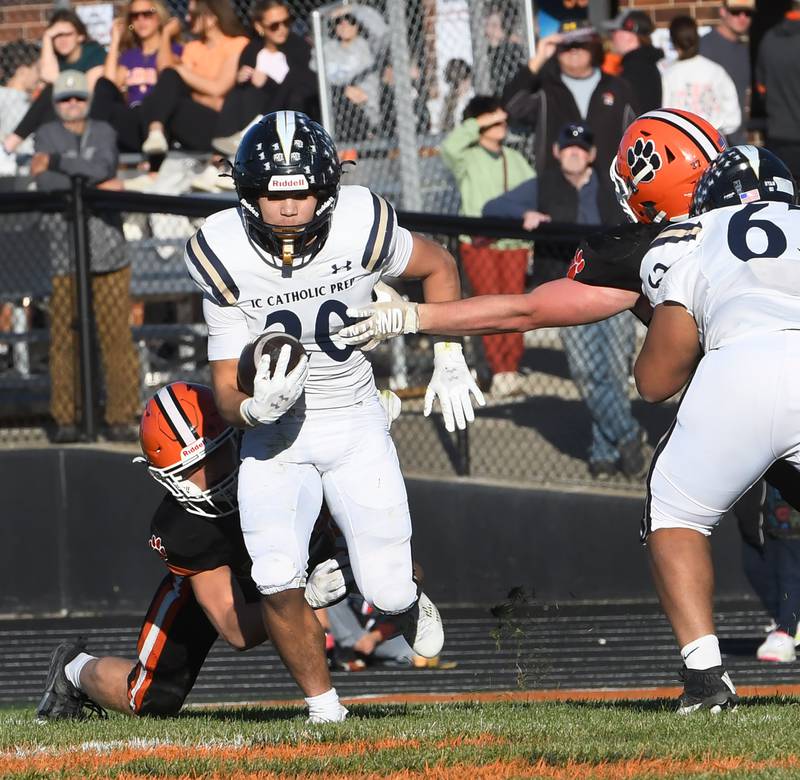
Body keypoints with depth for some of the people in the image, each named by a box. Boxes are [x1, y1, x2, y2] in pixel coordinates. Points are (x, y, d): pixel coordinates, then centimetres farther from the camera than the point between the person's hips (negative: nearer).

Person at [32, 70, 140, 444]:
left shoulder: (104, 132, 12)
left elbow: (101, 168, -8)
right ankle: (65, 420, 1)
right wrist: (93, 185, -13)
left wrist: (56, 162, -11)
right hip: (64, 254, -1)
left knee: (116, 336, -3)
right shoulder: (46, 135, 9)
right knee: (63, 338, -3)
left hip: (108, 250, 1)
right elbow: (44, 183, -7)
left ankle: (121, 417, 0)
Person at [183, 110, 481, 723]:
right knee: (278, 581, -21)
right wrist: (256, 406, -36)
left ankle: (410, 604, 37)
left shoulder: (360, 227, -20)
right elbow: (227, 395, -14)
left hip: (354, 421, 0)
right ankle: (323, 703, 4)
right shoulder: (223, 254, -19)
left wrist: (449, 357, 3)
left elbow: (439, 265, 4)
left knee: (387, 589, -4)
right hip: (274, 436, 0)